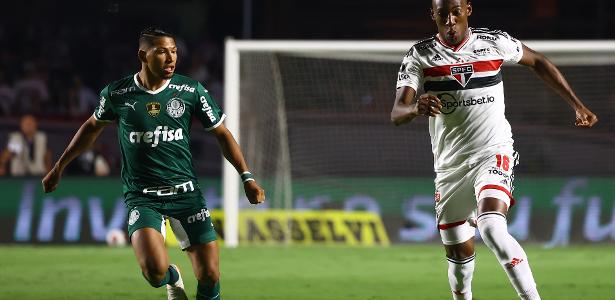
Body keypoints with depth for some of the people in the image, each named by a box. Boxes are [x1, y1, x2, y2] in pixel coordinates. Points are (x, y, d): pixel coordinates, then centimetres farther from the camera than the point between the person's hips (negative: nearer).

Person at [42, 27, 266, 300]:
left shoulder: (191, 91, -3)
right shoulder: (117, 94, -3)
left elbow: (222, 134, 9)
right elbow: (93, 126, 17)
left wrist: (246, 177, 3)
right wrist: (58, 168, 24)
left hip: (185, 192, 1)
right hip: (142, 197, -1)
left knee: (209, 276, -5)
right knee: (155, 272, -23)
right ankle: (173, 278, 14)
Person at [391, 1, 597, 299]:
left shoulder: (494, 42, -3)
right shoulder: (420, 56, -4)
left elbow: (537, 62, 16)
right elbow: (396, 114, -14)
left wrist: (577, 105, 13)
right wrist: (416, 108, -38)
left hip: (493, 154, -3)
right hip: (450, 166, 3)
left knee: (492, 230, -29)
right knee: (459, 258, 8)